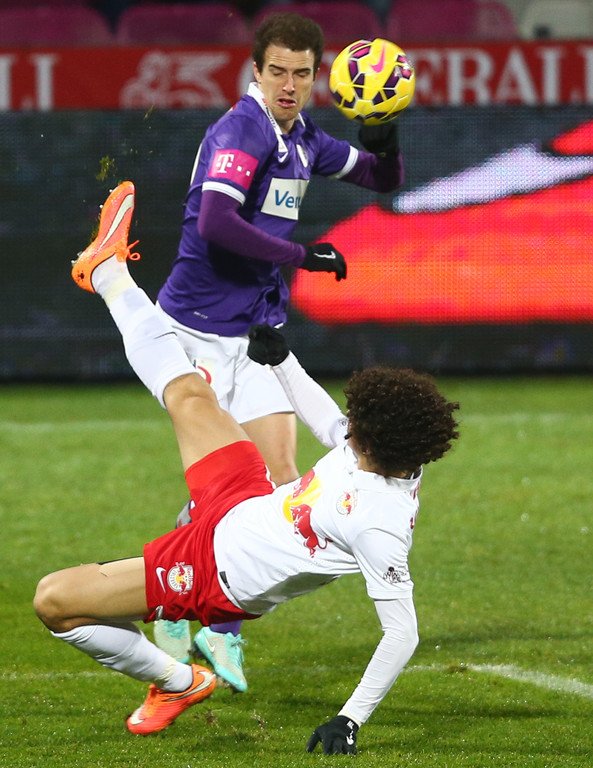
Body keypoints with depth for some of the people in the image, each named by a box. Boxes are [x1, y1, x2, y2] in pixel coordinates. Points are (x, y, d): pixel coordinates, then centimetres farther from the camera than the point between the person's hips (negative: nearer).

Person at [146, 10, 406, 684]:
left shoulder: (304, 140, 10)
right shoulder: (240, 132, -16)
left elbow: (384, 180, 23)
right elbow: (215, 224, -30)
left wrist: (384, 141, 0)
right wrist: (304, 256, -23)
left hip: (259, 330, 7)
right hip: (200, 329, -7)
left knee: (280, 479, -1)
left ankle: (222, 626, 9)